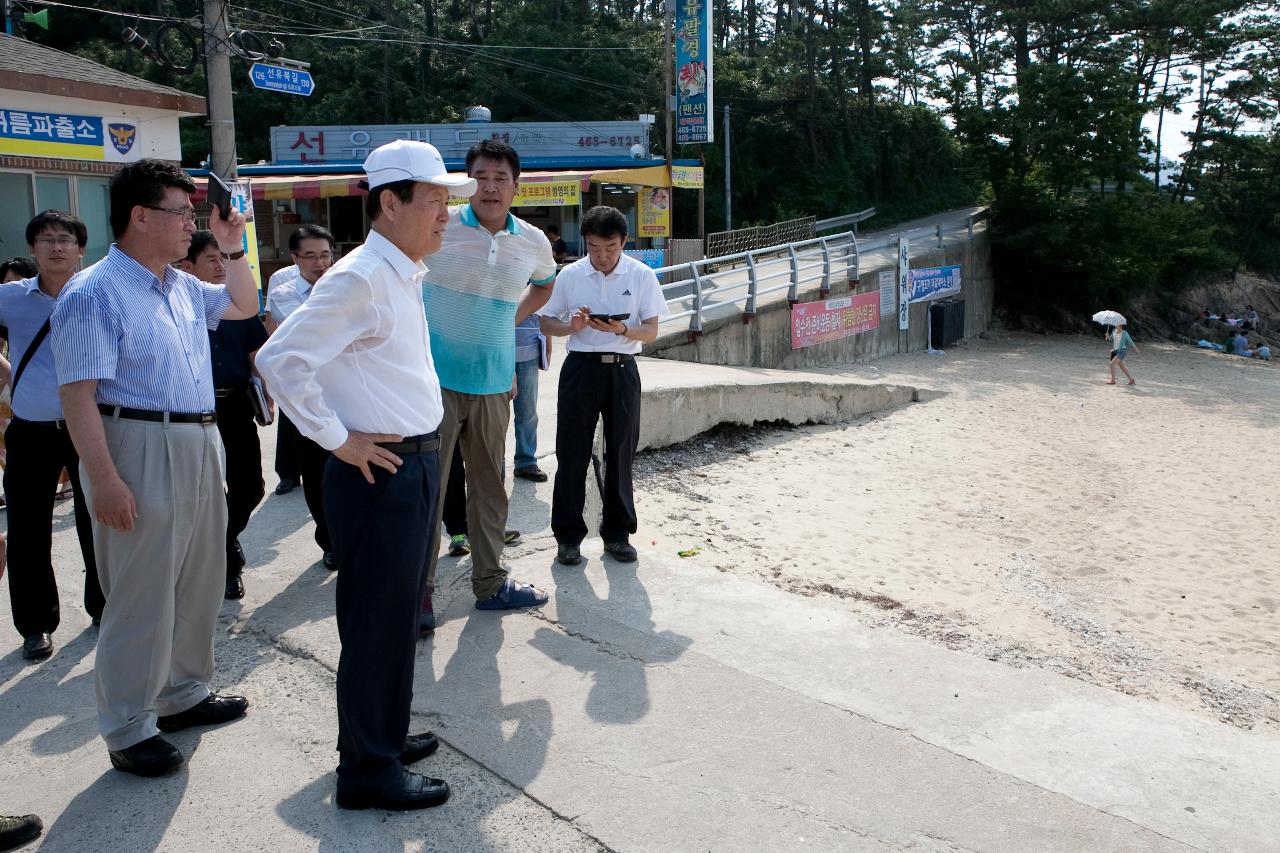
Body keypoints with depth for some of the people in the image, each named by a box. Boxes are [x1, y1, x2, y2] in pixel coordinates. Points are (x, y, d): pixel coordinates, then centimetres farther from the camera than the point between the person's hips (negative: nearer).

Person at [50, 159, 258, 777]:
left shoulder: (183, 287, 12)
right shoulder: (94, 294, -14)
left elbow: (244, 306, 31)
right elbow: (78, 395, -19)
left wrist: (233, 248, 16)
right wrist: (104, 480, -24)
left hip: (199, 445, 9)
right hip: (140, 451, -9)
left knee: (199, 581, 17)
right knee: (142, 596, -1)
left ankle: (184, 694, 33)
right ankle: (128, 730, 12)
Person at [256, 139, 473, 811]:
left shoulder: (403, 277, 13)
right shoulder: (360, 279, -17)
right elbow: (281, 359, -23)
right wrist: (338, 440, -18)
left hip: (416, 465, 10)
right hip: (379, 471, -10)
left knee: (399, 614, 19)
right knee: (377, 621, 1)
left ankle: (382, 736, 35)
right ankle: (368, 772, 15)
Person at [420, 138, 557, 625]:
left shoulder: (533, 242, 4)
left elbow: (544, 284, 27)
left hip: (493, 384, 4)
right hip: (435, 379, -4)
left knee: (490, 487, 14)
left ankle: (490, 583, 27)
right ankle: (417, 593, 10)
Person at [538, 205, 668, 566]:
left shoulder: (642, 276, 0)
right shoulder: (570, 275, 1)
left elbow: (651, 331, 0)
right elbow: (547, 323, 8)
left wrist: (622, 329, -21)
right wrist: (572, 326, -14)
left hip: (622, 370, 0)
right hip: (580, 367, 0)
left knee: (621, 453, 7)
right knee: (572, 453, 1)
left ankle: (617, 532, 21)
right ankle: (568, 535, 12)